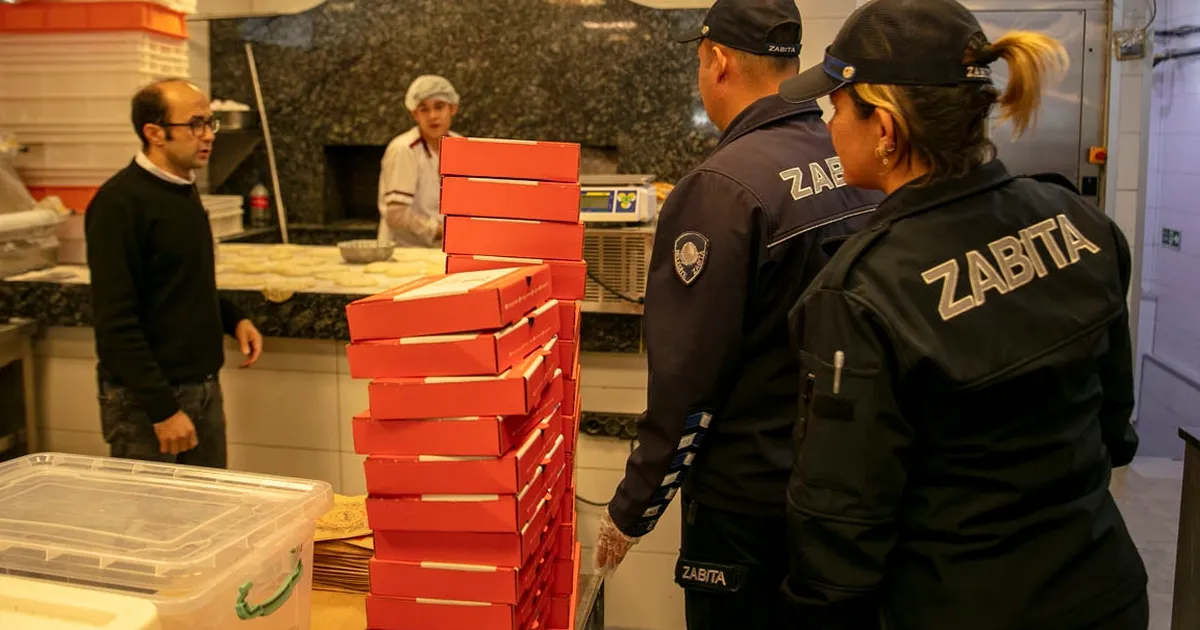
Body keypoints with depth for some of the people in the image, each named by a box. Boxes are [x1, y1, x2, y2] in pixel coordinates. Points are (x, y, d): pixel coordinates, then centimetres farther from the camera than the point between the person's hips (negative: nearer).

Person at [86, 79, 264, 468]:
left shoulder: (184, 190, 10)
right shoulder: (120, 202, -16)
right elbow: (116, 322, -20)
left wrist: (233, 319, 6)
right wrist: (162, 409, -22)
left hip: (204, 388, 8)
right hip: (145, 399, -8)